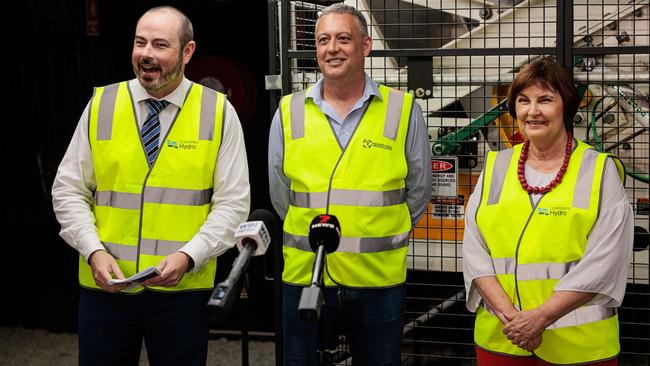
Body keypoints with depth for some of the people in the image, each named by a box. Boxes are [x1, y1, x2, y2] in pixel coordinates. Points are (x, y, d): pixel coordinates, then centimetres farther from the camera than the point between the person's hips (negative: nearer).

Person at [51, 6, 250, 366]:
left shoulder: (218, 112, -1)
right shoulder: (100, 106, 4)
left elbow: (233, 203, -3)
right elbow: (68, 191, 5)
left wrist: (187, 256, -15)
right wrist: (94, 252, -9)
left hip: (183, 290, -1)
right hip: (104, 286, 1)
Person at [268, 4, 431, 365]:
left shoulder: (403, 110, 0)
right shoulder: (290, 112, 3)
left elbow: (418, 191, 7)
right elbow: (281, 193, 12)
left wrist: (378, 239, 8)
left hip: (379, 281, -1)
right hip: (304, 276, 1)